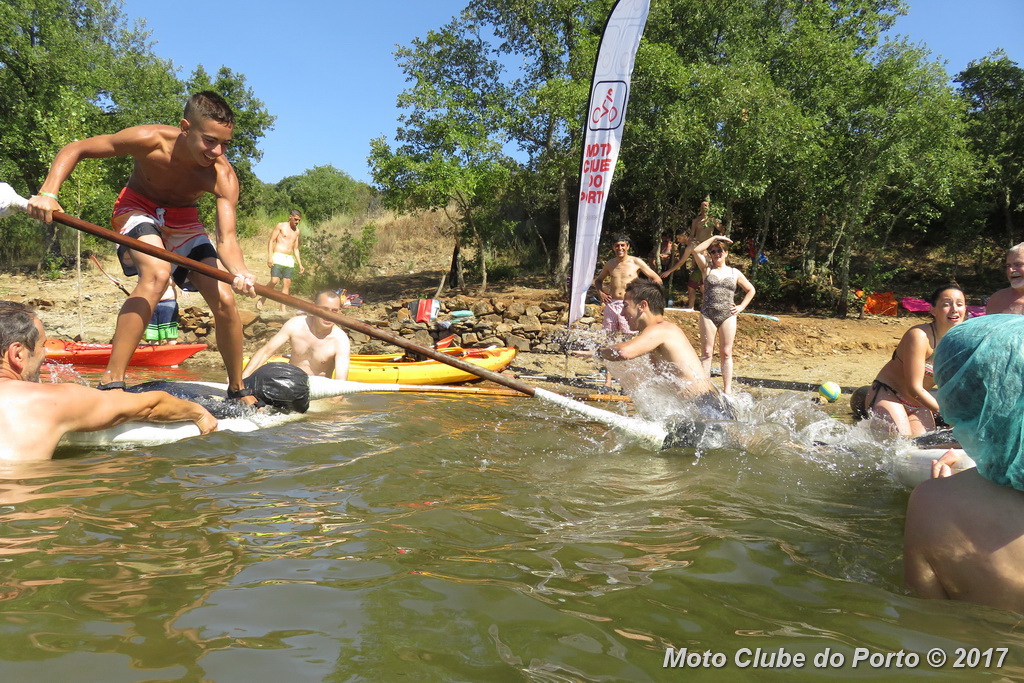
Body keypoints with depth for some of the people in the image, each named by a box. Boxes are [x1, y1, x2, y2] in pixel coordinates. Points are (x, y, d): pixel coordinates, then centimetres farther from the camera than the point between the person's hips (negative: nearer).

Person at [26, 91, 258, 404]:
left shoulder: (223, 176, -27)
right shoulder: (150, 140, -30)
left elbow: (226, 239, -38)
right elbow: (75, 149, -19)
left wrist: (240, 273, -59)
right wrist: (48, 193, -34)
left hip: (182, 218, 3)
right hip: (138, 207, -3)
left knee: (224, 300, -11)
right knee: (157, 273, -34)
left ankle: (238, 390, 7)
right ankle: (111, 383, -31)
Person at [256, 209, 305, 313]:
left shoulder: (297, 231, 17)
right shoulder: (280, 226, 1)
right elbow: (271, 241, -3)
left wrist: (300, 264, 16)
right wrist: (270, 257, -14)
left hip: (290, 260, 5)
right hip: (278, 257, -5)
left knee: (287, 284, 0)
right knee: (274, 281, -18)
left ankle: (283, 309, 1)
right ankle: (262, 300, 3)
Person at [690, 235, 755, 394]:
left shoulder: (734, 273, 12)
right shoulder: (707, 269, 8)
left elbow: (751, 290, 21)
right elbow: (696, 251, -7)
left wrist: (741, 307, 9)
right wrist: (714, 237, -2)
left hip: (728, 316, 1)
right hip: (707, 315, -1)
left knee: (726, 353, 5)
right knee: (707, 353, 0)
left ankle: (727, 389, 8)